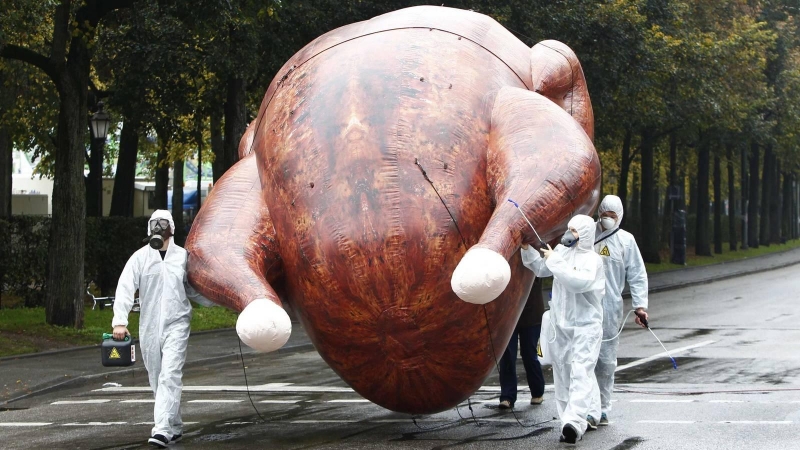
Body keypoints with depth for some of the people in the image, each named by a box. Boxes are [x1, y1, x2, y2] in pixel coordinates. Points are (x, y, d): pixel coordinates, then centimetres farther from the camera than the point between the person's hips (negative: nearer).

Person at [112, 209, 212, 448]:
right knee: (157, 381, 10)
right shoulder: (140, 257, -1)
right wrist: (120, 321, -20)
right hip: (149, 328, 2)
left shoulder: (183, 256, 3)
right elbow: (125, 289, -9)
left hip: (176, 325, -2)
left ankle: (163, 429, -21)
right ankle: (175, 426, 26)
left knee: (170, 377, -15)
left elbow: (193, 289, 18)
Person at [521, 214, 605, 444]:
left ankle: (574, 422, -31)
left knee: (580, 373, -18)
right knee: (563, 375, 7)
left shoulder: (592, 259, -11)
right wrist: (527, 250, 7)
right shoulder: (562, 251, 10)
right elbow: (541, 269, 23)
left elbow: (578, 282, -27)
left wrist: (555, 260, -21)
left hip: (585, 327, -7)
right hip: (560, 325, 7)